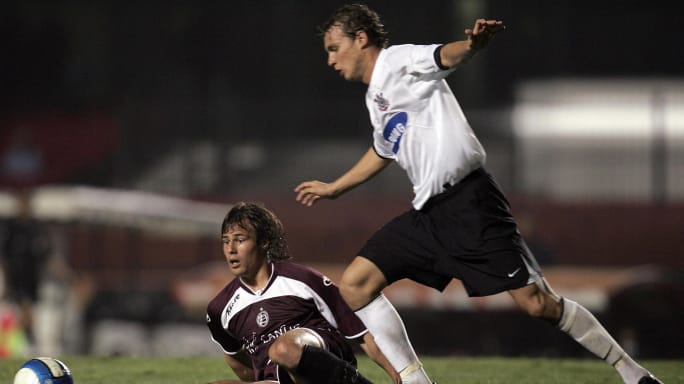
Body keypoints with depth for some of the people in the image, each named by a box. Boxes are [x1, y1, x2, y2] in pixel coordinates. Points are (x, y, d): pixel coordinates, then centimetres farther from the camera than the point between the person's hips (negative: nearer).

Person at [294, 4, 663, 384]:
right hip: (427, 213, 9)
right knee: (355, 284, -2)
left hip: (468, 200, -9)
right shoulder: (376, 97, 21)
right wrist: (334, 188, 53)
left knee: (537, 303, -13)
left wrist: (473, 44, -48)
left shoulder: (399, 61, -3)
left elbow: (447, 56, -24)